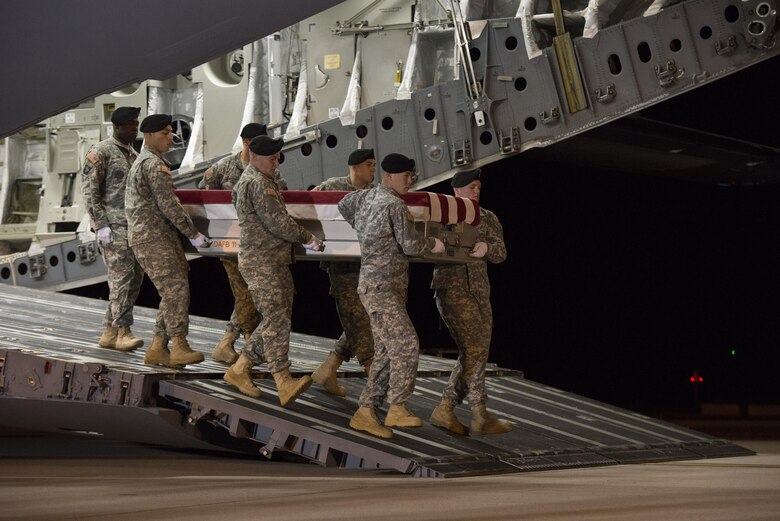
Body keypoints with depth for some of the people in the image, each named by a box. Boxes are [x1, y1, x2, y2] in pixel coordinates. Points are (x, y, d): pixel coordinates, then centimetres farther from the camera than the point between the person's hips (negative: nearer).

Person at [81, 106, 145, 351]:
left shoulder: (134, 154, 19)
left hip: (135, 226, 8)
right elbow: (89, 190, -9)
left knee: (134, 278, 5)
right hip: (114, 226, -8)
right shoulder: (101, 152, -5)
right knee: (122, 276, -14)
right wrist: (101, 225, -16)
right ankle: (123, 331, -13)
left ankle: (110, 332, 10)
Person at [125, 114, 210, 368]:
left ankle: (157, 349, 7)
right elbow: (168, 205, -17)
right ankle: (180, 347, -18)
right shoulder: (154, 164, -12)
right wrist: (193, 234, -13)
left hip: (159, 237, 10)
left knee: (173, 292, 7)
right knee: (176, 289, -15)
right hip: (152, 238, -10)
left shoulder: (142, 162, 22)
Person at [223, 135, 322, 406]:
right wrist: (307, 237, -3)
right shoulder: (258, 184, -13)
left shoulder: (254, 181, 21)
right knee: (276, 319, -17)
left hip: (275, 262, 11)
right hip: (261, 263, -11)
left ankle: (240, 369, 16)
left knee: (277, 321, 11)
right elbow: (279, 223, -18)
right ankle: (284, 382, -23)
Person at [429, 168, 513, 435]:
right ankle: (480, 416, -9)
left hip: (480, 291, 6)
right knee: (473, 349, -13)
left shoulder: (488, 218, 12)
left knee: (476, 353, 3)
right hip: (452, 289, -6)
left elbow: (501, 253, -1)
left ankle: (444, 410, 9)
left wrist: (487, 248, -23)